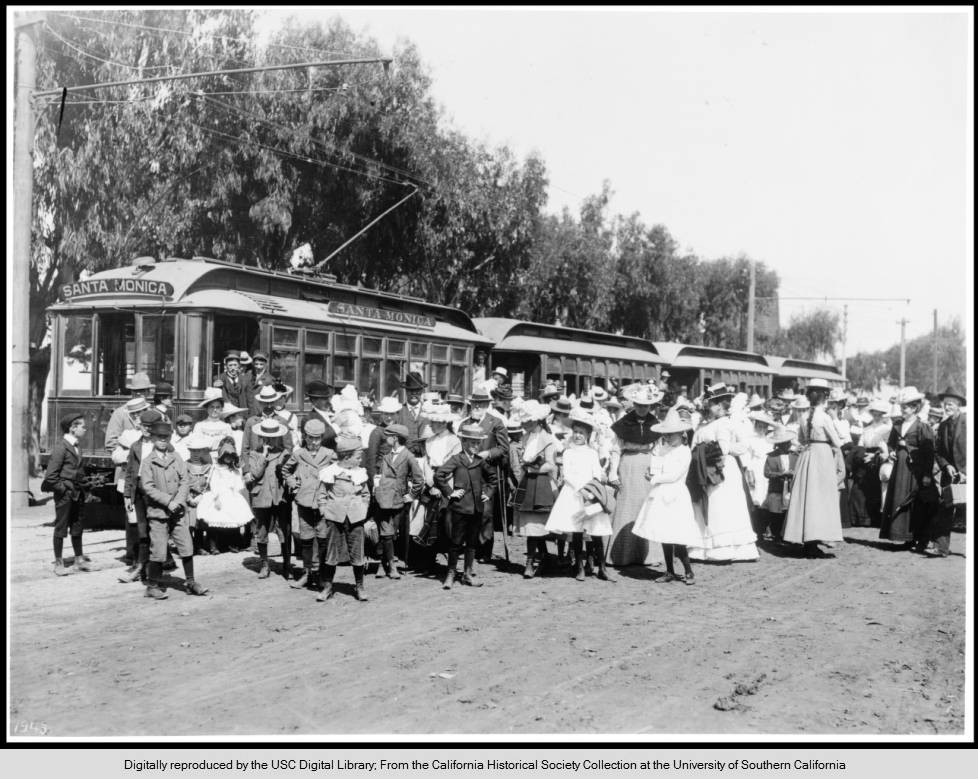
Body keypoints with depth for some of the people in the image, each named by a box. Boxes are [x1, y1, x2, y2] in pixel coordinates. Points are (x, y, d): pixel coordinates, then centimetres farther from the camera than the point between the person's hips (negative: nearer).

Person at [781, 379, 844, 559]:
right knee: (820, 499, -3)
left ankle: (807, 543, 12)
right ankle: (813, 545, -5)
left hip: (806, 456, 6)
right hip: (823, 456, -6)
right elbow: (837, 443, -6)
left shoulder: (805, 417, 6)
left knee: (806, 498, 9)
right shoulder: (824, 417, -11)